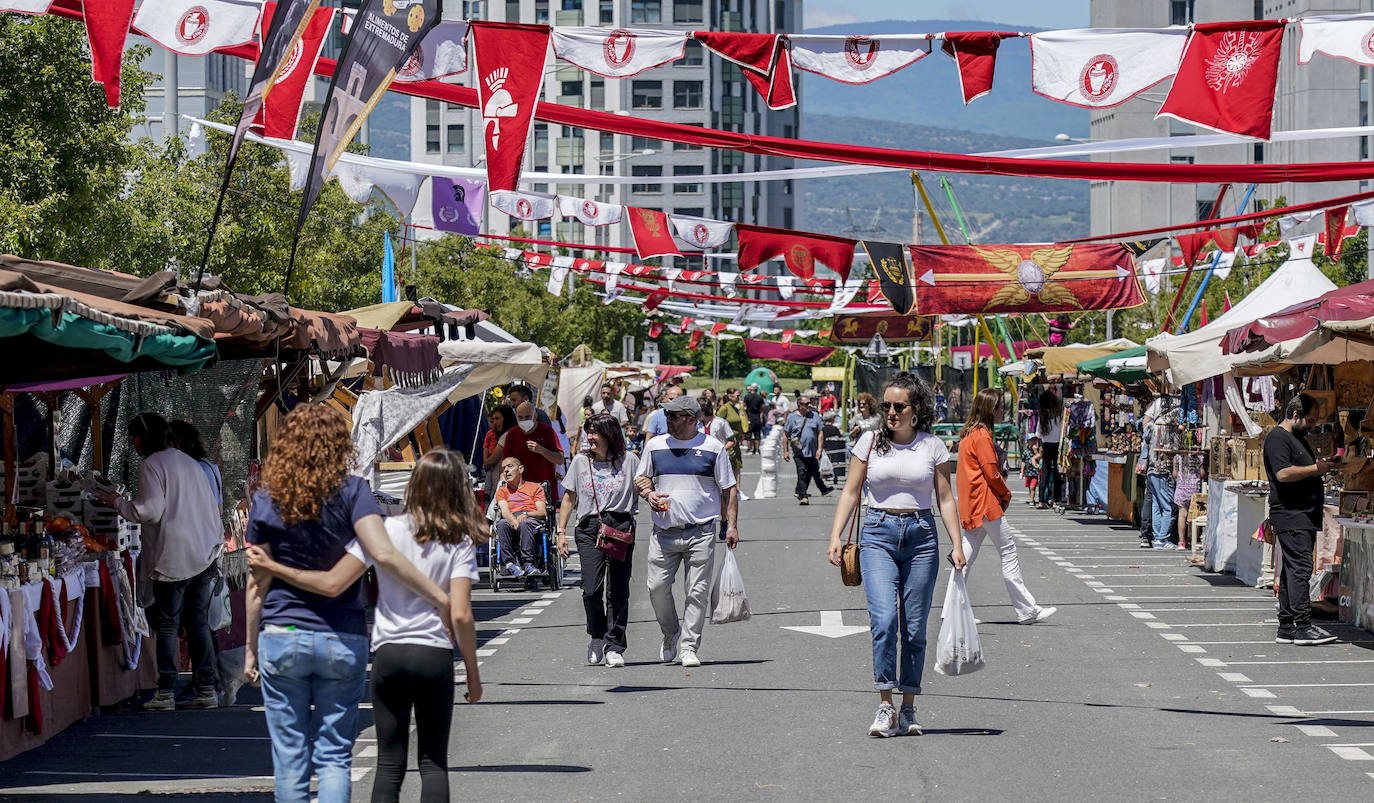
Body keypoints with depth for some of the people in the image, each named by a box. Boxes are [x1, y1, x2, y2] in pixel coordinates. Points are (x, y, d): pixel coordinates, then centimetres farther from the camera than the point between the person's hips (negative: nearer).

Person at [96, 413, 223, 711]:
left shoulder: (151, 465, -7)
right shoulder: (188, 461, 18)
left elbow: (150, 510, -16)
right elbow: (213, 507, 19)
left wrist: (117, 502, -1)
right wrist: (216, 546, 23)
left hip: (174, 558, -7)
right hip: (205, 553, 7)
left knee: (167, 624, -2)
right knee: (199, 622, 9)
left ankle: (166, 692, -2)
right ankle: (207, 689, 6)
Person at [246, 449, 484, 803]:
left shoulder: (386, 530, -4)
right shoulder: (459, 542, -5)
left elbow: (332, 584, -10)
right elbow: (460, 615, -12)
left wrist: (271, 566, -1)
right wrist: (473, 675, -1)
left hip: (387, 654, 1)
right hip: (435, 655, -1)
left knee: (389, 763, 8)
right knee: (433, 763, 9)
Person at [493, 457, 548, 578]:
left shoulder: (535, 487, 22)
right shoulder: (502, 491, 27)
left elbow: (543, 512, 7)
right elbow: (505, 511, 5)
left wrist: (526, 514, -14)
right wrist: (514, 521, -19)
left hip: (532, 520, -1)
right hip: (511, 519, 2)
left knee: (525, 523, -39)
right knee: (502, 523, -35)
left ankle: (528, 563, -44)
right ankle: (510, 563, -41)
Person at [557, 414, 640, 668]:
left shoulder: (629, 460, 6)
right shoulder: (580, 461, 12)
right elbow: (569, 498, 16)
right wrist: (561, 531, 11)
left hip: (621, 526, -1)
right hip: (589, 528, 1)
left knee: (618, 590, -2)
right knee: (591, 589, -10)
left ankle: (614, 647, 5)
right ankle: (596, 637, 12)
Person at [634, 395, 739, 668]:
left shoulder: (713, 448, 2)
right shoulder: (655, 446, 9)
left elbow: (729, 489, 6)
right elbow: (641, 478, 20)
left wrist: (731, 525, -2)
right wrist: (648, 493, -3)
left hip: (701, 532, -2)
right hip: (664, 533, 2)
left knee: (697, 592, -4)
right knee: (657, 587, -2)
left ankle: (689, 646, 4)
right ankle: (671, 634, 22)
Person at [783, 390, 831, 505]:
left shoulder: (815, 416, 8)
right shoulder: (792, 417, 4)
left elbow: (820, 434, 8)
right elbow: (786, 436, 8)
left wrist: (819, 449, -1)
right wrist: (785, 451, 4)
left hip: (812, 452, 3)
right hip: (799, 452, -3)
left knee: (809, 474, 7)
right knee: (802, 473, -13)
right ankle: (803, 496, -14)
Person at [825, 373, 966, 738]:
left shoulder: (933, 447, 5)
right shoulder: (870, 442, 5)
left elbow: (945, 499, 8)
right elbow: (851, 491, 8)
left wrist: (957, 544, -1)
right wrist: (836, 536, -2)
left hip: (921, 536, 1)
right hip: (878, 533, -1)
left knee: (915, 628, 2)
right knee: (884, 619, -17)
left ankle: (908, 709, 11)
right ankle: (885, 707, -14)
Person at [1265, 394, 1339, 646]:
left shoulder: (1299, 439, 24)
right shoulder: (1277, 438, -9)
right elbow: (1283, 473, -20)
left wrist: (1320, 467, 13)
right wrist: (1315, 469, -14)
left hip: (1304, 516, 10)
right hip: (1290, 515, -10)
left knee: (1292, 571, 9)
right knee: (1300, 568, -15)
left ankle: (1287, 628, 10)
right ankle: (1302, 626, -18)